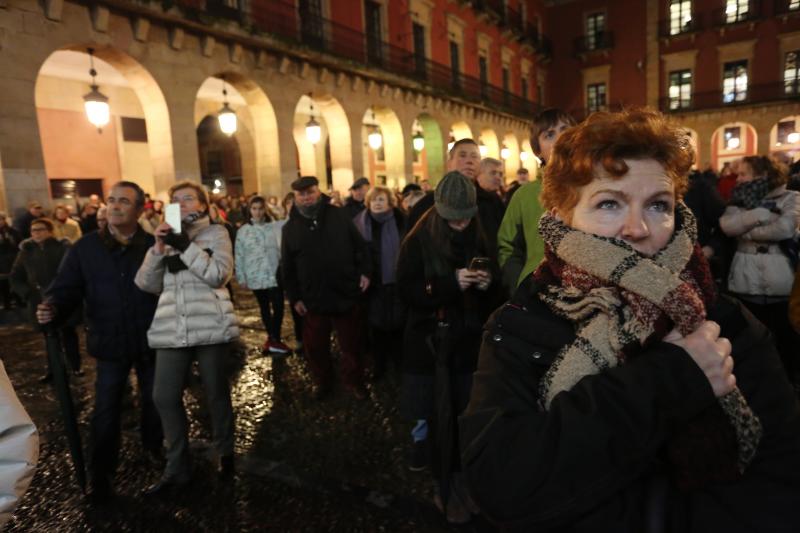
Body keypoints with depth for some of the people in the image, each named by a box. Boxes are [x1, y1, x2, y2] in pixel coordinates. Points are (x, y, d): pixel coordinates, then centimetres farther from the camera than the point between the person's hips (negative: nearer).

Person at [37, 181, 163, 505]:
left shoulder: (154, 245, -7)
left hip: (150, 340, 0)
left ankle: (154, 448, 44)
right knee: (106, 409, 7)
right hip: (110, 342, 0)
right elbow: (67, 287, -6)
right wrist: (52, 309, -23)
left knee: (154, 400, 19)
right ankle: (100, 473, 24)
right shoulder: (85, 247, -4)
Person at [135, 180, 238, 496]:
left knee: (216, 392, 7)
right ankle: (177, 468, 19)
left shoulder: (215, 233, 4)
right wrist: (158, 249, -6)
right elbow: (147, 284, 7)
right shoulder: (165, 236, 15)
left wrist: (185, 246, -16)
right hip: (172, 329, 4)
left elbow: (219, 275, -12)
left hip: (210, 326, -4)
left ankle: (225, 453, 27)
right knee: (164, 397, 4)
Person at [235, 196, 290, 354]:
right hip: (255, 277, 1)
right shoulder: (243, 231, 3)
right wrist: (241, 277, 1)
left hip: (274, 275, -1)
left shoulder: (275, 226, 3)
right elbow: (239, 256, 3)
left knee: (278, 307, -6)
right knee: (264, 308, 13)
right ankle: (272, 337, 26)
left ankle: (274, 339, 8)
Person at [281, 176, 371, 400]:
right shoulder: (290, 227, 2)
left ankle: (354, 381, 31)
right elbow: (287, 267, 5)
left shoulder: (339, 215, -1)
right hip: (313, 299, 1)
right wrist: (294, 297, 2)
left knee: (351, 344, 11)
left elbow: (360, 245, 3)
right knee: (315, 347, 12)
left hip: (346, 294, -1)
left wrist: (364, 271, -6)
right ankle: (323, 382, 35)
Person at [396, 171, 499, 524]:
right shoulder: (419, 241, -7)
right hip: (431, 341, -3)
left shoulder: (479, 239, 4)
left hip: (469, 340, 3)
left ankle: (463, 479, 27)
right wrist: (451, 282, -24)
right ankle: (445, 488, 19)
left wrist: (488, 281, -9)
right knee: (439, 416, 1)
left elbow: (495, 282, 15)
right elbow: (407, 289, -13)